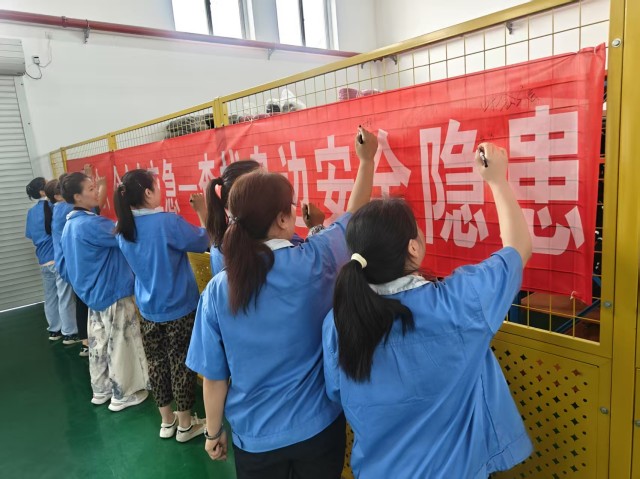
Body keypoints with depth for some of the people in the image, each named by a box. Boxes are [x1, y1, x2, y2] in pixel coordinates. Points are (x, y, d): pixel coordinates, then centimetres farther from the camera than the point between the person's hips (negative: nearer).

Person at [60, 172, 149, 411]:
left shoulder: (70, 225, 8)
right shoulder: (91, 224, -24)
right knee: (120, 344, 3)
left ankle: (101, 390, 32)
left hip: (92, 292, 10)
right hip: (113, 293, -9)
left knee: (99, 343, 18)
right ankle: (122, 395, 15)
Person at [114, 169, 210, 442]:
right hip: (179, 308, -6)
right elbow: (202, 242, -10)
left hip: (148, 309, 6)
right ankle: (185, 424, 24)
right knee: (181, 364, 8)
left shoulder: (123, 229, -1)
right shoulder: (168, 222, -22)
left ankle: (167, 421, 33)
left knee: (156, 363, 16)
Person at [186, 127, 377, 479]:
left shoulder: (218, 289, -16)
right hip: (318, 425, 0)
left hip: (254, 437, 1)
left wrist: (213, 432, 9)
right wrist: (367, 160, 12)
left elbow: (213, 376, -8)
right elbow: (354, 217, 0)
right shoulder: (316, 260, -20)